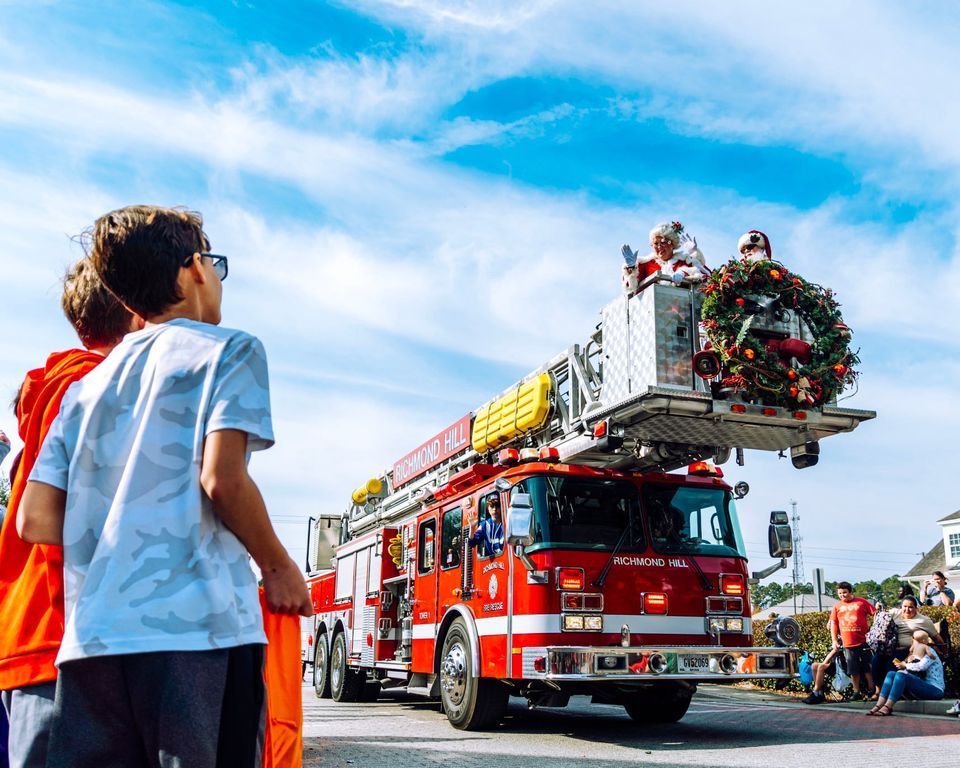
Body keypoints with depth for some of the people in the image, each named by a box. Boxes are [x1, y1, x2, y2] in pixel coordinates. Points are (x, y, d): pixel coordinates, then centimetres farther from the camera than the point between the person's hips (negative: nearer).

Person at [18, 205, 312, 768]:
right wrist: (279, 568, 2)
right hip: (199, 628, -5)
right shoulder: (230, 350, 2)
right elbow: (222, 479, -12)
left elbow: (35, 520, 12)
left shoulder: (87, 385, 19)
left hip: (91, 640, 6)